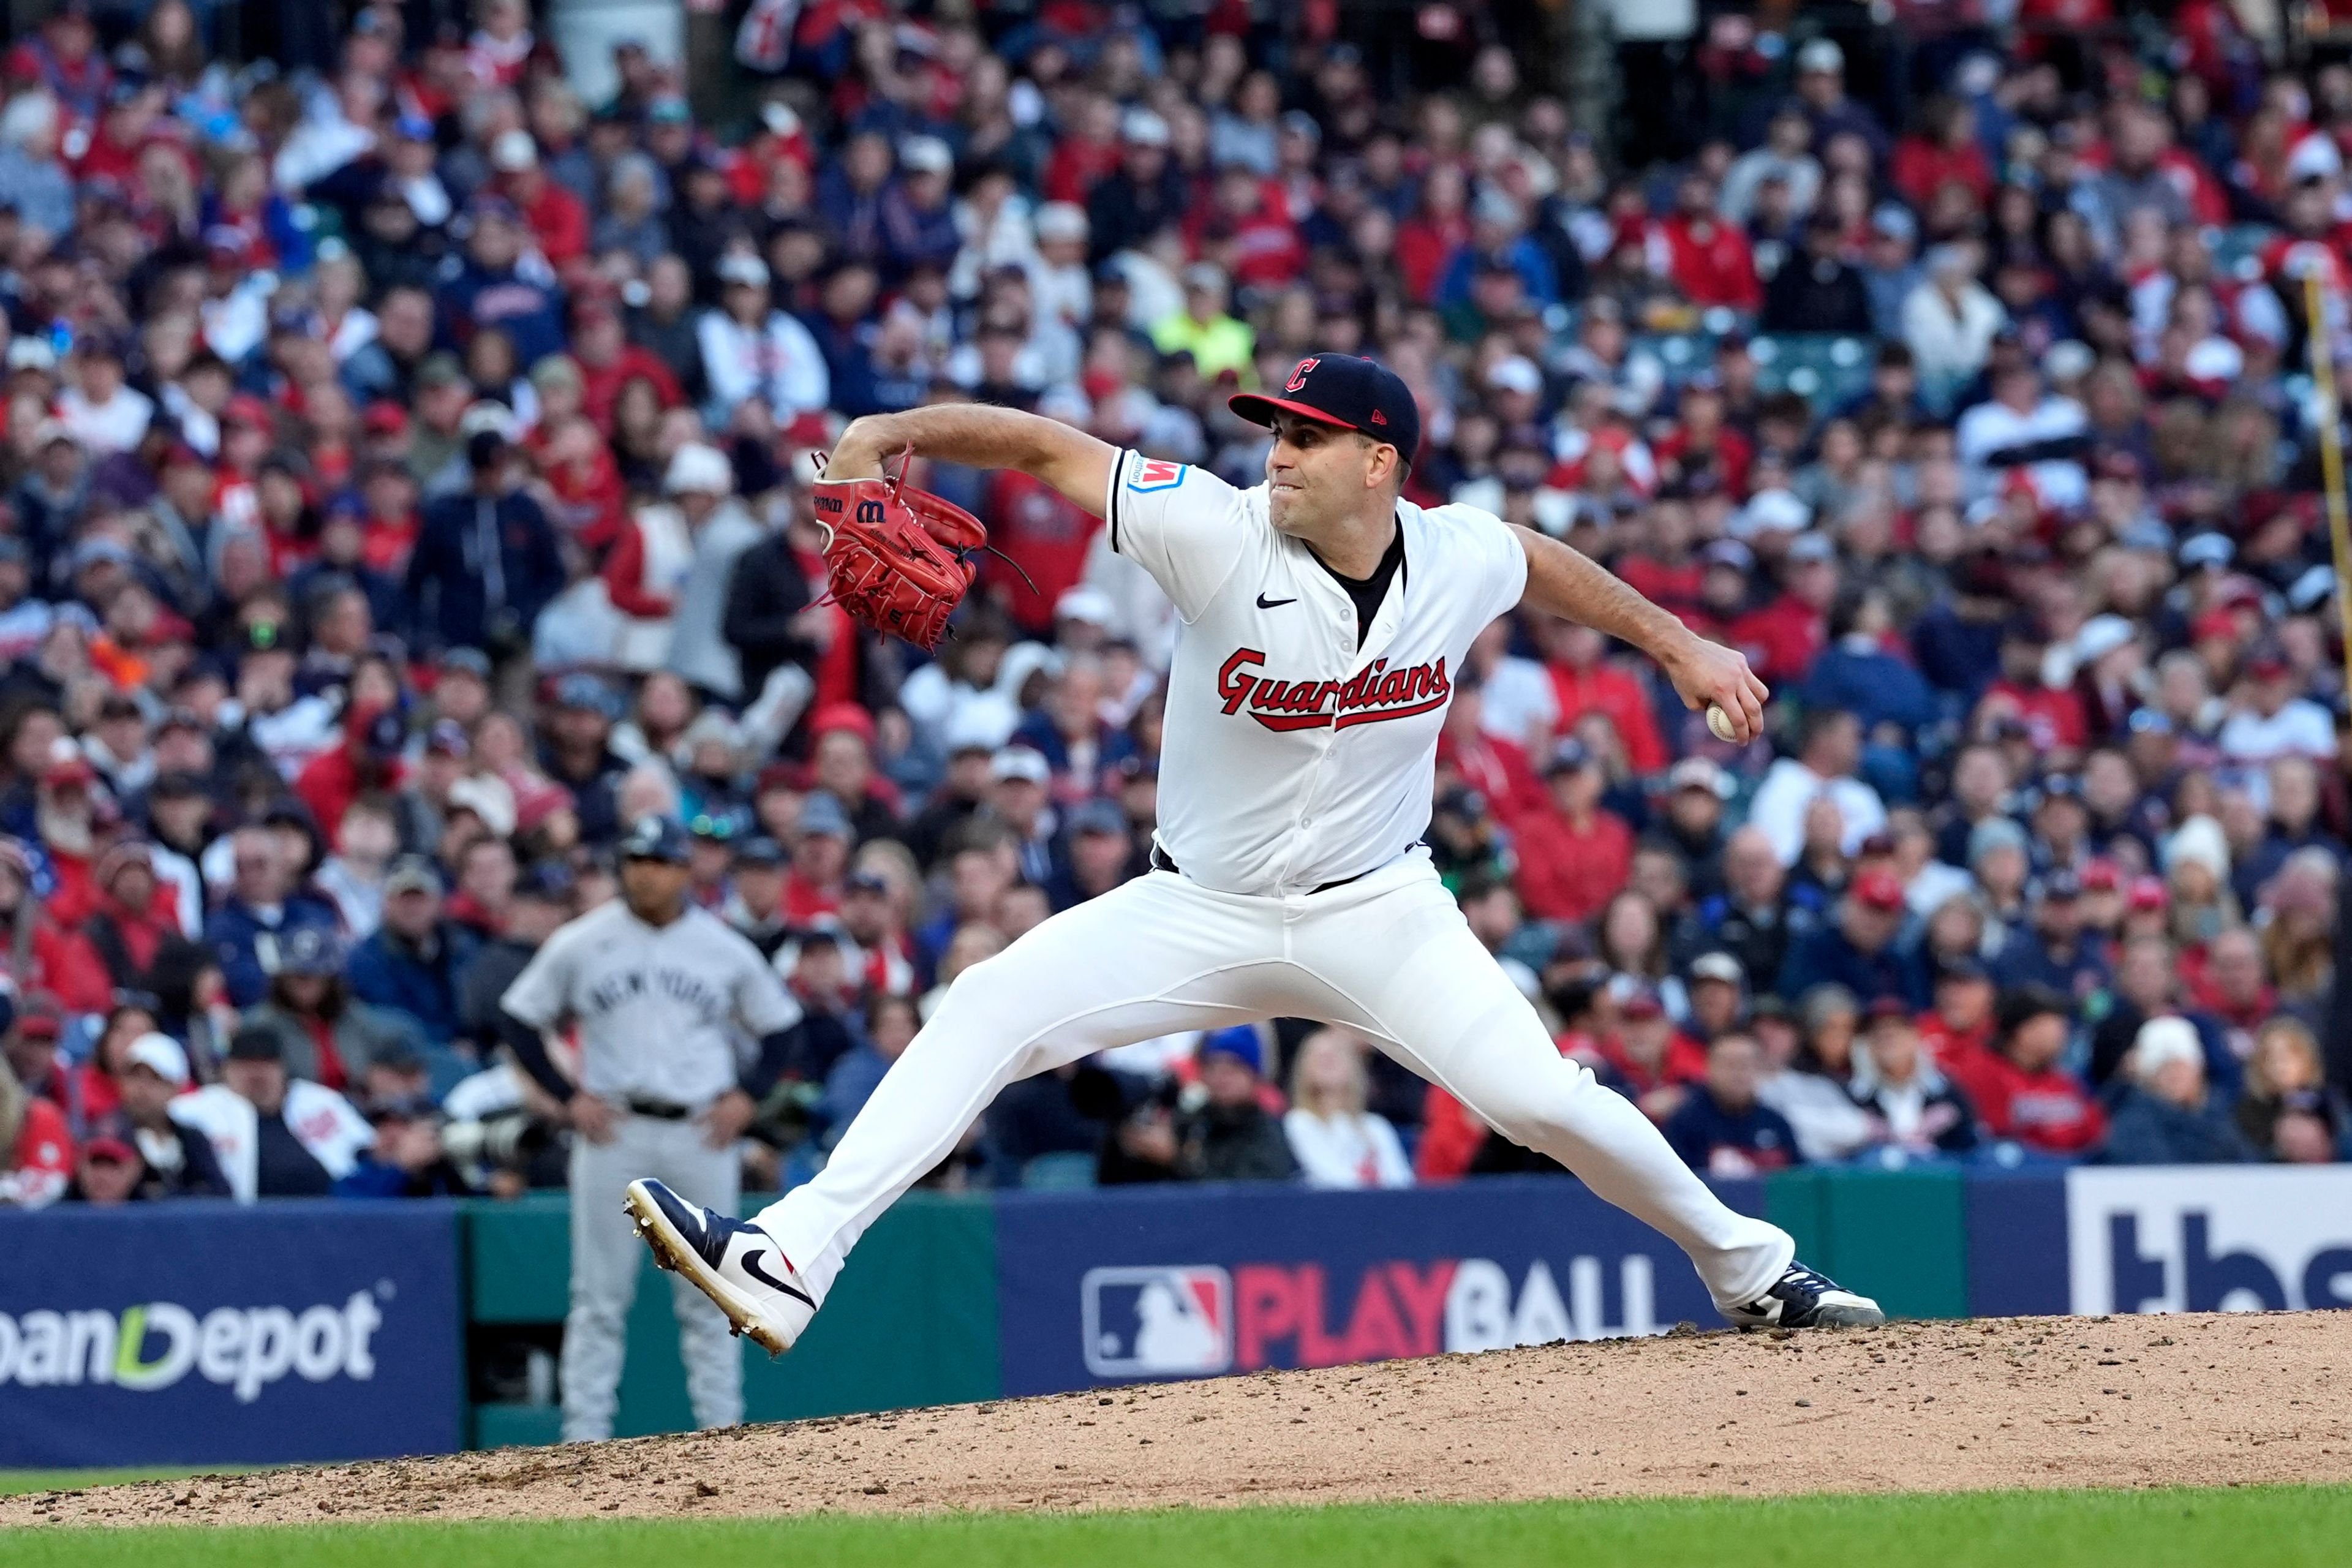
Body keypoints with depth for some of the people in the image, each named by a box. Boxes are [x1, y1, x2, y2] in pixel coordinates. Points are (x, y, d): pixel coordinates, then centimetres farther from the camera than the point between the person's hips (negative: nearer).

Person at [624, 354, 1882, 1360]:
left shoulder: (1459, 557, -9)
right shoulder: (1223, 534, -17)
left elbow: (1540, 564, 15)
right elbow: (1049, 448, -17)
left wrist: (1676, 643, 22)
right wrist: (899, 429, -32)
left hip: (1378, 912, 1)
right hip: (1199, 912, 0)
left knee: (1543, 1100, -13)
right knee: (989, 1009, -18)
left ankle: (1749, 1266, 12)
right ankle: (789, 1261, -25)